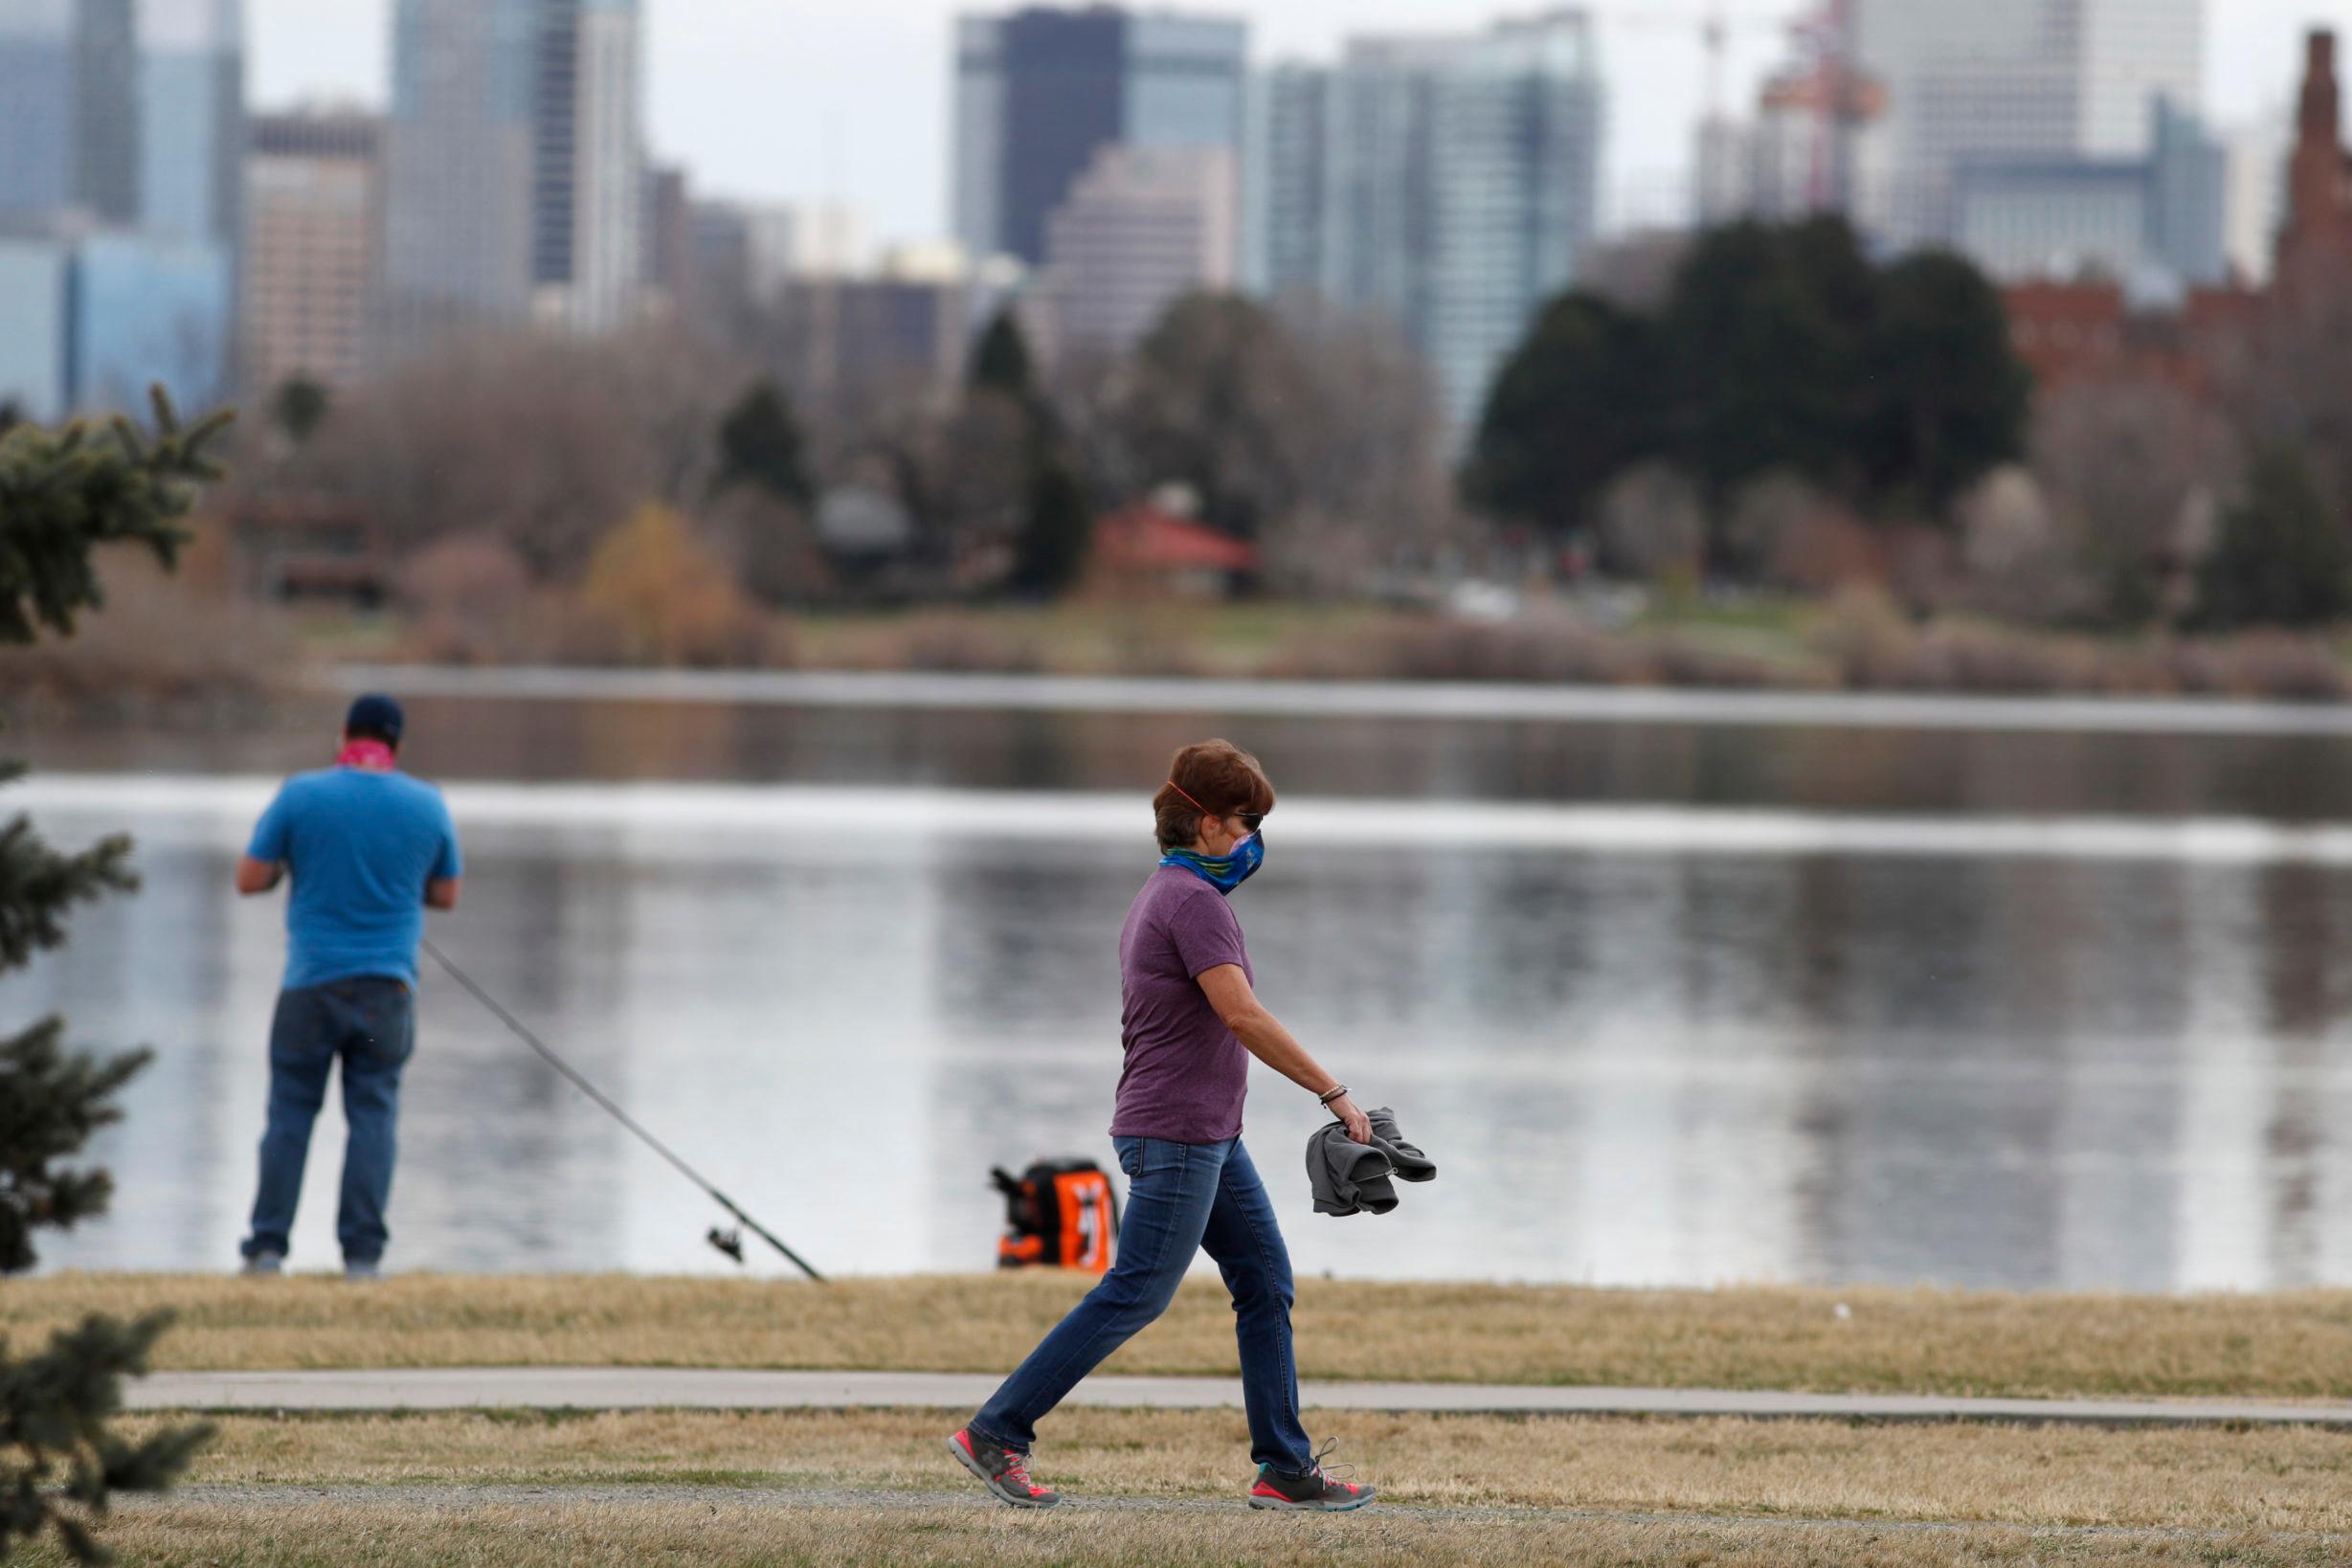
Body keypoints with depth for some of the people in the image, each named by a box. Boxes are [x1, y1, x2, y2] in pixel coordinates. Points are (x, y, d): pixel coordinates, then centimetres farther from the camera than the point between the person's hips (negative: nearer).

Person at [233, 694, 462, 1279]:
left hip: (311, 983, -1)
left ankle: (267, 1246, 1)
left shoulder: (301, 796, -5)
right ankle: (362, 1250, -1)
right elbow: (446, 895, 12)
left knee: (290, 1113, 5)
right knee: (373, 1113, 5)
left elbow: (249, 880, -2)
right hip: (388, 985, 1)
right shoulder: (427, 806, 1)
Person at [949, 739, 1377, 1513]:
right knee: (1135, 1295, -7)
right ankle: (995, 1432, -3)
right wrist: (1334, 1093, -21)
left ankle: (1285, 1470, 8)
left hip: (1210, 1138, 10)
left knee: (1266, 1281, 8)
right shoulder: (1195, 900, -16)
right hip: (1178, 1137, -10)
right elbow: (1242, 1015, -25)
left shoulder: (1161, 896, 16)